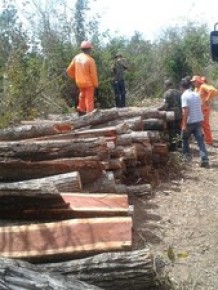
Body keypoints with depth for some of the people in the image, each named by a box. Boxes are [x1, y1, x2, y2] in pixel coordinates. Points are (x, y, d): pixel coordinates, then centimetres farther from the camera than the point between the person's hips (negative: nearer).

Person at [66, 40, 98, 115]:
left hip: (79, 82, 6)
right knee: (89, 99, 5)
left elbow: (69, 70, 3)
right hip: (88, 83, -5)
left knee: (82, 94, 31)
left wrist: (75, 77, 19)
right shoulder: (90, 60, -19)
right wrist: (96, 85, -4)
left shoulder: (76, 58, -3)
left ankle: (81, 109, 33)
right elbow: (93, 74, -16)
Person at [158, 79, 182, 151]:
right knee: (178, 129, 19)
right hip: (179, 114, 7)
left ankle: (173, 146, 1)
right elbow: (181, 103, 14)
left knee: (171, 130, -1)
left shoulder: (167, 93, -12)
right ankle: (179, 143, 27)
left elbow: (165, 105, -20)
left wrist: (157, 109, -11)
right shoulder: (178, 92, 11)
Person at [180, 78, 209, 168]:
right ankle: (204, 159, -8)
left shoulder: (184, 95, -12)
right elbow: (200, 107, 14)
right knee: (200, 140, 2)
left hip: (190, 122, -5)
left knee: (184, 138, 20)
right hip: (199, 120, 5)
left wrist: (184, 124, -18)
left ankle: (186, 154, 29)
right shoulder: (197, 94, 9)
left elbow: (185, 111, -19)